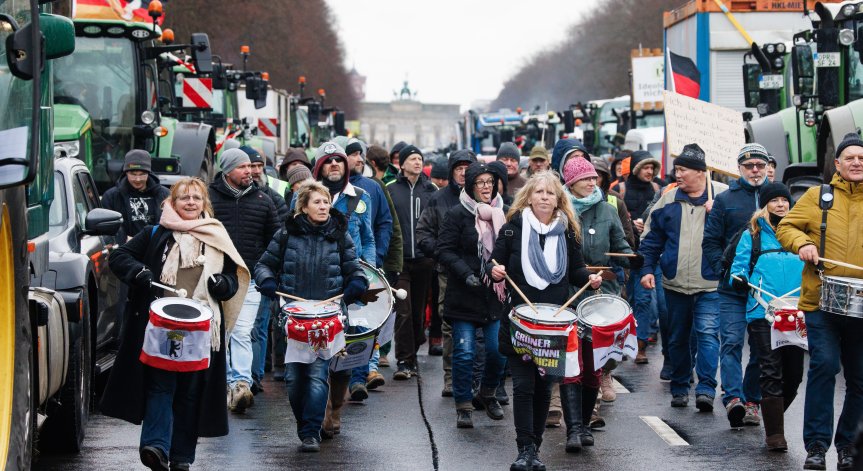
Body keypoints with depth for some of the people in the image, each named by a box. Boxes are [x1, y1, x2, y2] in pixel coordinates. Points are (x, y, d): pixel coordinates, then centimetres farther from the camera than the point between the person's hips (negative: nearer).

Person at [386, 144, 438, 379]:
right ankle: (404, 361, -9)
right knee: (403, 311, -10)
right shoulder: (391, 190, 3)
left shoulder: (431, 190, 8)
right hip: (400, 259, -2)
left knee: (419, 309, 10)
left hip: (424, 258, 3)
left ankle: (412, 354, 23)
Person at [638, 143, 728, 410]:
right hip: (675, 284, 4)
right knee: (677, 338, 12)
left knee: (708, 334, -15)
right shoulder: (668, 200, 7)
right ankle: (679, 388, 23)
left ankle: (706, 389, -15)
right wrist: (647, 269, 2)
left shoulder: (723, 196, -1)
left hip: (710, 284, -4)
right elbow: (652, 238, 10)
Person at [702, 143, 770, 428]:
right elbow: (710, 241, 5)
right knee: (731, 342, -14)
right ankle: (733, 399, -23)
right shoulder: (725, 200, 5)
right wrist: (726, 269, -9)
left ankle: (751, 400, 16)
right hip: (733, 288, -2)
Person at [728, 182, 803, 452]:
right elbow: (739, 266, 5)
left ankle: (774, 417, 27)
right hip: (762, 312, -3)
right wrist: (738, 279, -17)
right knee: (771, 372, -10)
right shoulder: (752, 234, 9)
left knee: (794, 373, 4)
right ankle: (774, 433, -6)